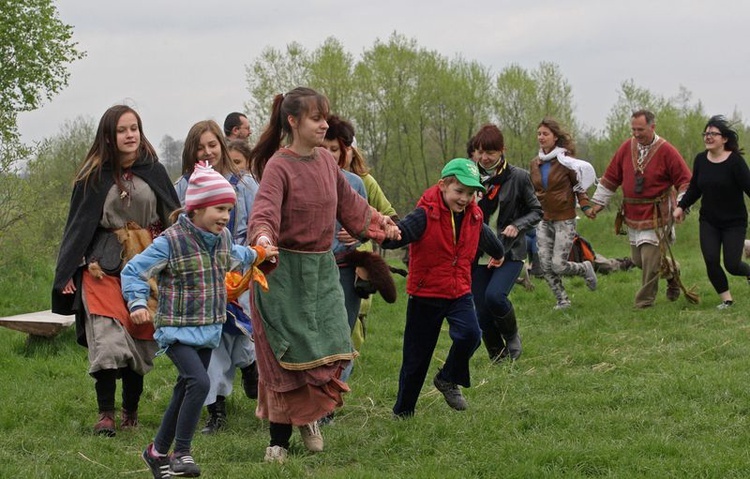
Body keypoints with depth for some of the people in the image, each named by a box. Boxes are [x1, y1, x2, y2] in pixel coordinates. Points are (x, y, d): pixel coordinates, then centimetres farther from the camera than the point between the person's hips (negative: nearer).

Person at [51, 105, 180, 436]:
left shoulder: (154, 172, 5)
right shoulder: (94, 177, 1)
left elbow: (174, 220, 11)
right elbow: (78, 225, 4)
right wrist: (66, 273, -2)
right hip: (104, 266, -2)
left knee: (140, 341, 4)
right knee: (107, 340, -15)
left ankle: (130, 411, 18)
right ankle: (105, 414, -9)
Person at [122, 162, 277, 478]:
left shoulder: (223, 238, 5)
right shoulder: (170, 241, -17)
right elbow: (133, 271, -12)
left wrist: (257, 255, 43)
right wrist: (137, 304, -25)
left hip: (209, 331, 7)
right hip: (177, 330, -7)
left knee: (185, 392, 13)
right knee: (200, 382, -24)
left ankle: (158, 451, 29)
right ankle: (182, 453, -13)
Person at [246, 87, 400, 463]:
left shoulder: (327, 161, 5)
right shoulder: (279, 165, -16)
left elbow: (347, 202, 22)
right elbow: (265, 209, -30)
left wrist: (377, 222, 30)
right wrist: (262, 238, -49)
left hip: (322, 267, 6)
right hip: (284, 269, -6)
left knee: (328, 351, 2)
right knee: (288, 356, -2)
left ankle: (308, 416, 27)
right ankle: (279, 439, 11)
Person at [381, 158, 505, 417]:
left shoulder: (473, 218, 2)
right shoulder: (425, 215, -17)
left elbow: (487, 238, 26)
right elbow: (399, 234, -35)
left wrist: (498, 255, 47)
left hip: (459, 292, 4)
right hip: (425, 294, -4)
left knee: (470, 334, -24)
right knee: (416, 358, 5)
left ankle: (449, 379, 3)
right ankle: (402, 412, 23)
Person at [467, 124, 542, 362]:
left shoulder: (518, 177, -5)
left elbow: (536, 211, 4)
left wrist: (518, 226, -14)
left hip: (509, 253, -3)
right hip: (478, 255, 3)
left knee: (494, 295, -25)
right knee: (483, 315, 1)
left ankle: (512, 336, 5)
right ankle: (498, 359, 23)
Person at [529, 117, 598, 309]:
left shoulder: (565, 160, -7)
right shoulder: (535, 164, 8)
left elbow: (579, 185, 0)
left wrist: (586, 206, -13)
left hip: (564, 219, -5)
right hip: (543, 219, 5)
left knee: (558, 265, -10)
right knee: (546, 266, -2)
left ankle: (585, 268, 21)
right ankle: (562, 300, 13)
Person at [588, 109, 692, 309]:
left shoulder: (666, 151, -11)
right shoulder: (626, 148, 2)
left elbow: (685, 181, -8)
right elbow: (611, 178, 10)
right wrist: (597, 203, 7)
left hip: (656, 216, -5)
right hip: (633, 215, 6)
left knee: (650, 260, -8)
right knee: (638, 259, 13)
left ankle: (645, 301, 6)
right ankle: (671, 271, 38)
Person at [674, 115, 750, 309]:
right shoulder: (700, 160, 1)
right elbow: (694, 189, 11)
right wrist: (681, 206, 1)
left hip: (734, 222, -4)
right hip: (708, 222, 4)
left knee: (732, 265, -7)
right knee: (711, 261, -9)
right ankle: (726, 299, 9)